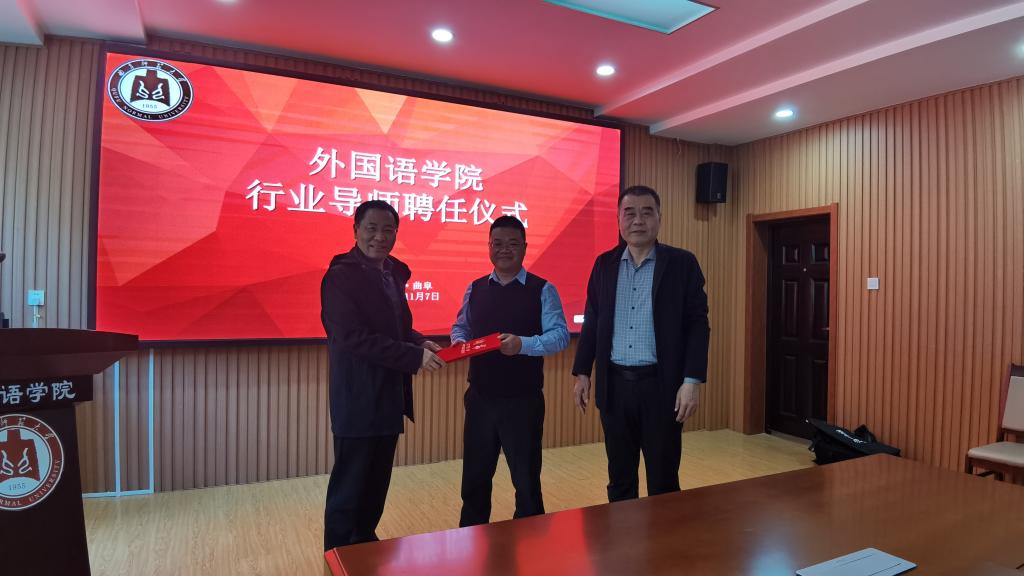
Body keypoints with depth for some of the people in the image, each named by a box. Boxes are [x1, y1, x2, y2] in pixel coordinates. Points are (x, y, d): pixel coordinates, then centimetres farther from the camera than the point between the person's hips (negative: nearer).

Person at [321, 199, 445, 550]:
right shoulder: (341, 276, -15)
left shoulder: (393, 272, 10)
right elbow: (352, 337, -23)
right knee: (349, 487, 6)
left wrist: (420, 343, -3)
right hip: (358, 399, -8)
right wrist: (414, 356, -24)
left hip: (389, 396, 8)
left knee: (376, 485, 19)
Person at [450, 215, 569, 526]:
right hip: (479, 398, 4)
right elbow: (461, 326, 16)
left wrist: (523, 344, -27)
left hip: (523, 400, -4)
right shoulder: (475, 289, 8)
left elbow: (560, 335, -12)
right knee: (474, 478, 18)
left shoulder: (543, 290, -6)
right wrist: (459, 342, -7)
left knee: (526, 479, 12)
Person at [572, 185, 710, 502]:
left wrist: (692, 380, -12)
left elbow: (697, 323, -5)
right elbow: (591, 321, 10)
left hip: (661, 384, -3)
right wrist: (582, 373, 8)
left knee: (663, 479, 9)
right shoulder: (604, 264, 7)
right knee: (619, 477, 15)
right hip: (615, 384, 3)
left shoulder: (682, 263, -2)